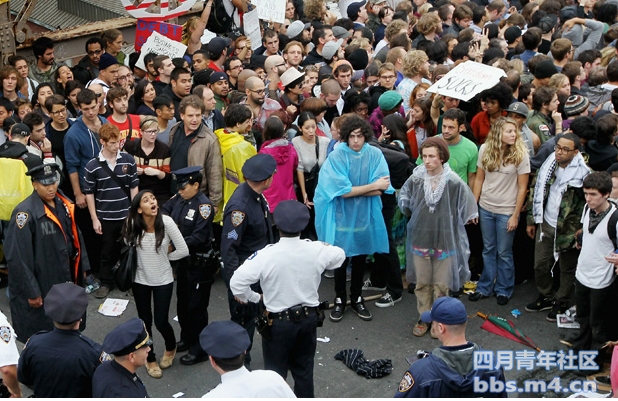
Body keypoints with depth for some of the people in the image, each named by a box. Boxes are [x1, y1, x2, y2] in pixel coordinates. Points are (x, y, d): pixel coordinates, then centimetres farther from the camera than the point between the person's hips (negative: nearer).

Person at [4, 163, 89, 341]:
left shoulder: (64, 205, 1)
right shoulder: (25, 212, -22)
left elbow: (75, 237, 13)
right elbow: (17, 257, -21)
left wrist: (81, 267, 12)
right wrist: (31, 291, -19)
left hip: (65, 281, 7)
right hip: (40, 287, -7)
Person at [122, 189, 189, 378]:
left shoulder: (166, 221, -21)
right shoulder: (132, 225, -15)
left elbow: (183, 250, -15)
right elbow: (128, 248, 6)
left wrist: (164, 256, -3)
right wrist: (145, 258, 6)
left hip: (163, 280, -1)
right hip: (140, 279, 2)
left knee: (161, 322, 3)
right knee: (145, 321, 12)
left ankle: (171, 348, 36)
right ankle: (150, 359, 35)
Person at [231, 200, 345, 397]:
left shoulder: (266, 255, -23)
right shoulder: (316, 250, -12)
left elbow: (236, 283, -23)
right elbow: (340, 255, 10)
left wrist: (254, 298, -5)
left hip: (278, 322, -4)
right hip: (309, 317, 4)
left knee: (275, 372, 11)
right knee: (304, 368, 21)